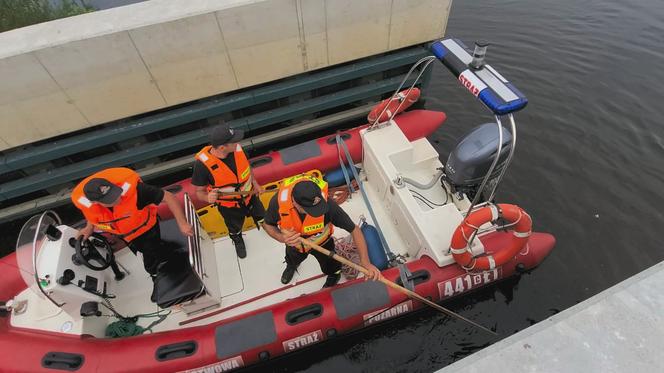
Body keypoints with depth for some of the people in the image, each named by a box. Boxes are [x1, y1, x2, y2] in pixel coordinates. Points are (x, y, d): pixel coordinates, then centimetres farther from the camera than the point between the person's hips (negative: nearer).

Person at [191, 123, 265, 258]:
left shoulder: (237, 148, -24)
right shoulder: (202, 164, -35)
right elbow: (199, 192, -21)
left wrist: (255, 183, 3)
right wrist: (208, 197, -42)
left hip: (250, 196, 3)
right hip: (228, 206, -2)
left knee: (262, 219, 29)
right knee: (235, 229, 29)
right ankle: (238, 242, 65)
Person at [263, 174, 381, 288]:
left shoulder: (326, 203, -44)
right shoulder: (278, 201, -39)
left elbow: (355, 230, -35)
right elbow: (268, 224, -18)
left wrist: (365, 263, -43)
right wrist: (281, 237, -38)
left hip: (322, 243, -1)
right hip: (294, 244, 2)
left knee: (330, 268, 29)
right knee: (292, 260, 36)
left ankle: (334, 275, 66)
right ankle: (291, 266, 74)